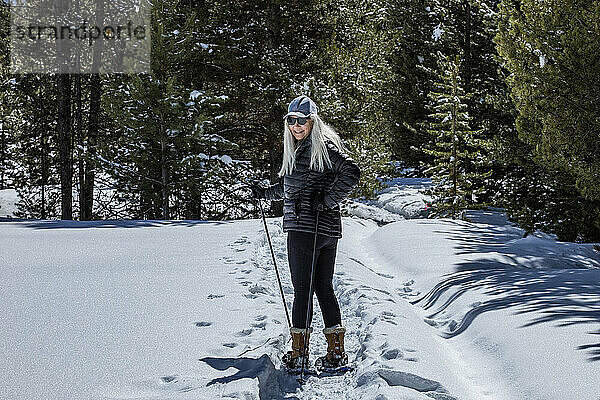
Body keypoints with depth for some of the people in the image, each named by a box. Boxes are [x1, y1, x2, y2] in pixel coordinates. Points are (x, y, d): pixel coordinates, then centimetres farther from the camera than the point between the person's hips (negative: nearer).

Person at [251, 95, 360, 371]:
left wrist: (327, 201, -20)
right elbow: (290, 186, 33)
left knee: (302, 289, -5)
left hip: (305, 227, -10)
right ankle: (336, 353, 12)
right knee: (324, 289, 10)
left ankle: (299, 354, -1)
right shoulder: (297, 149, 20)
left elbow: (350, 173, -20)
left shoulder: (323, 145, -9)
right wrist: (266, 193, 29)